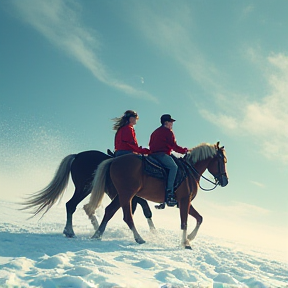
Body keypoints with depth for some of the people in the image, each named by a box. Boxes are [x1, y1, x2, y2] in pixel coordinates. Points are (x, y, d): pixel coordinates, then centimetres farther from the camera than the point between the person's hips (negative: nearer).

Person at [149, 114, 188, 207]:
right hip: (161, 154, -10)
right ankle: (169, 192, -38)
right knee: (174, 166, -21)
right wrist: (184, 150, 5)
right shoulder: (168, 132, -1)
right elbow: (173, 146, -7)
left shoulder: (156, 132, 28)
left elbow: (151, 144, 31)